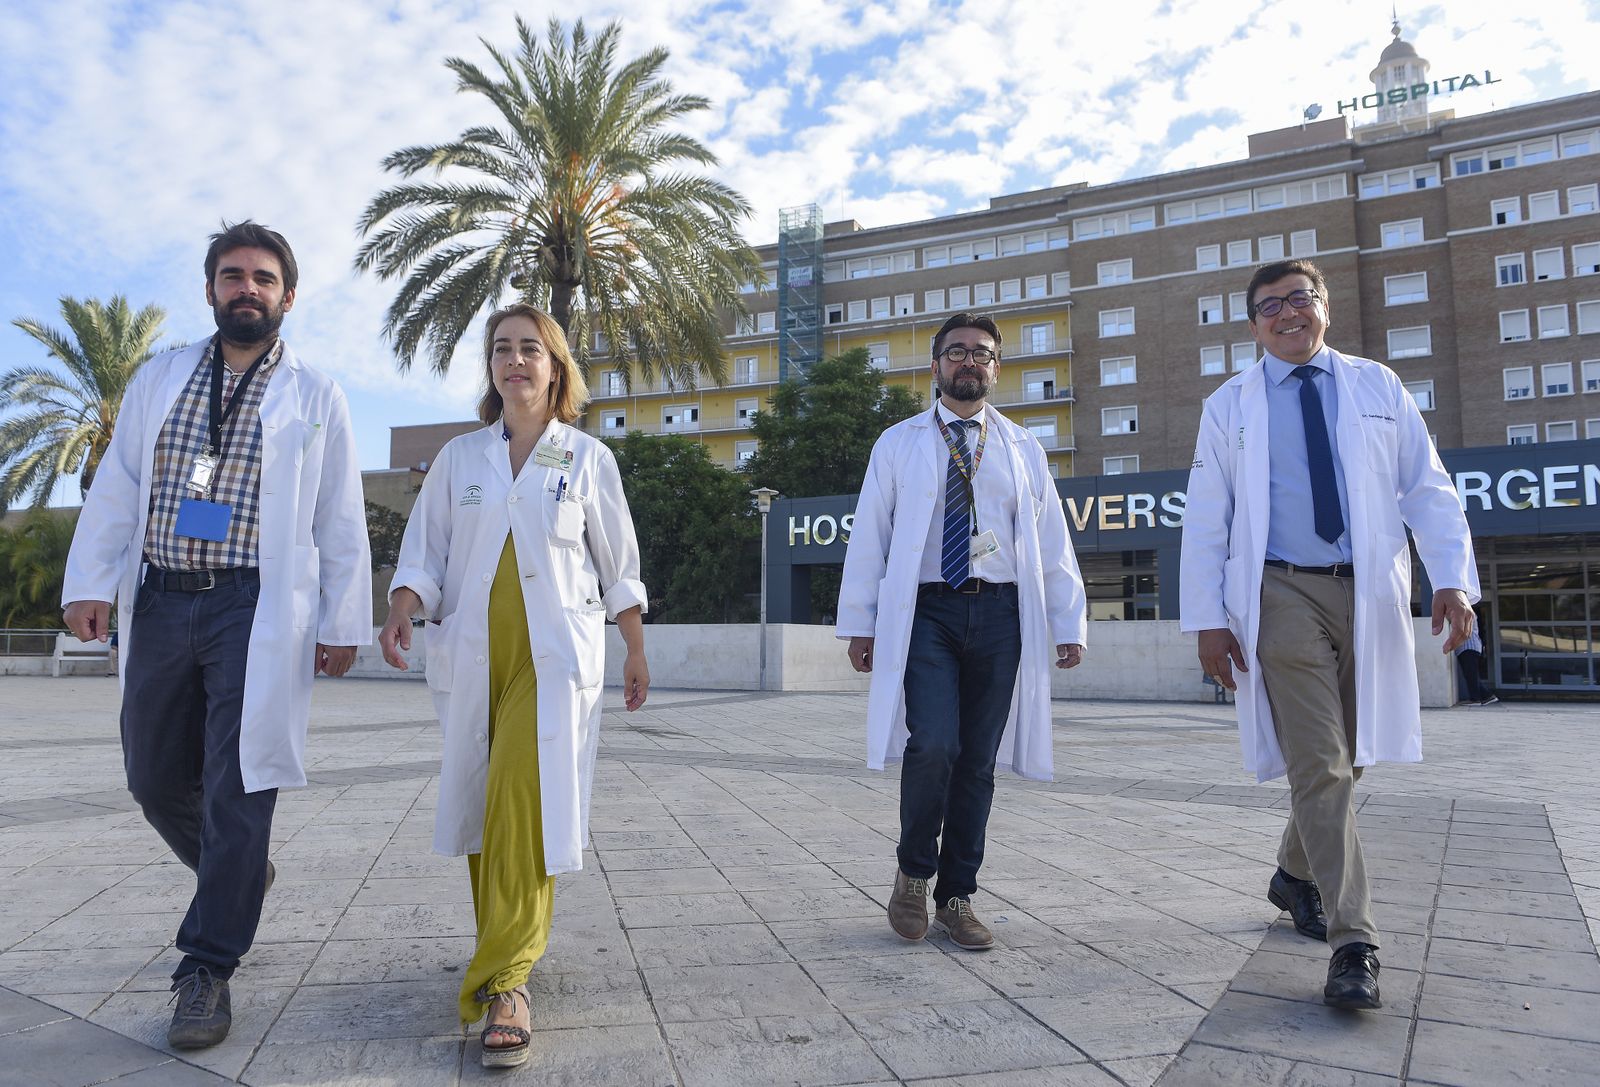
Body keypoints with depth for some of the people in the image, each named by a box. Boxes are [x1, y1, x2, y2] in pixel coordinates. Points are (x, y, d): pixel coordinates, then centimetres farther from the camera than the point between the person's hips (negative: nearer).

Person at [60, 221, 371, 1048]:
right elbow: (115, 488, 10)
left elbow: (340, 521, 3)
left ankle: (207, 970, 7)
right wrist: (90, 581, -1)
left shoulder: (315, 397, 5)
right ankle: (238, 876, 38)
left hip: (257, 611, -4)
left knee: (237, 788, -4)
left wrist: (343, 622, -1)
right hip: (160, 604, 4)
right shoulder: (158, 379, 14)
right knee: (156, 779, 12)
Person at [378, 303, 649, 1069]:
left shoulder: (588, 458, 5)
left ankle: (505, 982, -11)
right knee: (483, 803, 8)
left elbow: (618, 564, 9)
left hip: (556, 653, -3)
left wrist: (636, 652, 10)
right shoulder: (459, 457, 9)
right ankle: (507, 943, 28)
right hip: (473, 652, 3)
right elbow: (425, 550, 6)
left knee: (527, 802, -15)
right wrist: (400, 610, -14)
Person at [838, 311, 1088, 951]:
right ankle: (914, 872, 9)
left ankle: (957, 897, 19)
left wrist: (1068, 625, 7)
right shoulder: (899, 444, 10)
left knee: (978, 761, 4)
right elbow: (868, 535, 6)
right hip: (924, 611, -2)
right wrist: (859, 623, 0)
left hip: (999, 615, 2)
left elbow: (1052, 540, 13)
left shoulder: (1023, 449, 15)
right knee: (933, 746, -17)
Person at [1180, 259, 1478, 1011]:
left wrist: (1452, 578, -6)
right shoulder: (1230, 406, 8)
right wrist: (1207, 617, -5)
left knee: (1350, 755, 12)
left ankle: (1295, 874, 35)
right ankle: (1353, 945, -4)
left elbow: (1427, 489, 8)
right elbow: (1205, 521, 3)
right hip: (1284, 595, -3)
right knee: (1318, 767, -8)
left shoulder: (1377, 387, 13)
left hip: (1370, 591, 3)